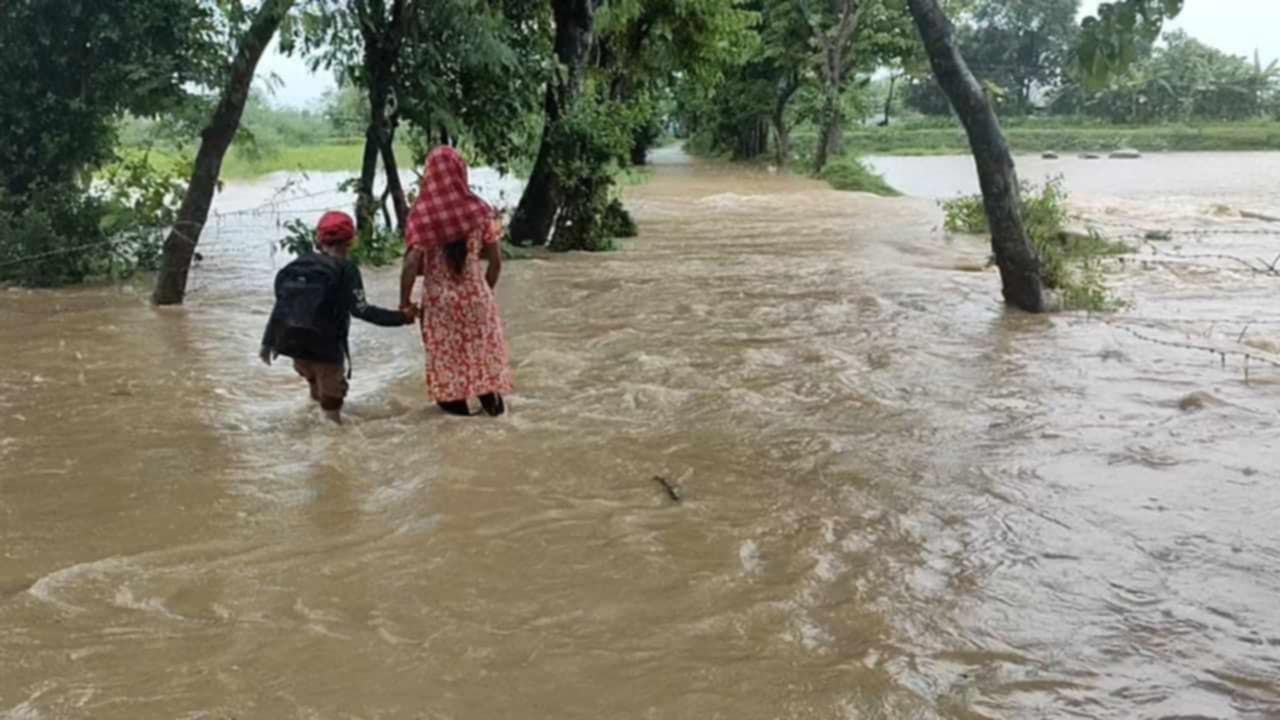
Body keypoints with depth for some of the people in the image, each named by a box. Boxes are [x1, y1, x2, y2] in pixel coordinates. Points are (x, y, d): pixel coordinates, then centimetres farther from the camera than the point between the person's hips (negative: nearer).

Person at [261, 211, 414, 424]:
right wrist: (400, 317, -14)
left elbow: (281, 305, 9)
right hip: (326, 346, -6)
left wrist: (268, 342, 17)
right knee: (331, 392, 8)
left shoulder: (298, 264, 7)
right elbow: (361, 310, -19)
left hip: (292, 342, 6)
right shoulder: (346, 269, -11)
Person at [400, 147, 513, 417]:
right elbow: (495, 261, -4)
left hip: (439, 298, -1)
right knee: (482, 348, 18)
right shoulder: (479, 209, -7)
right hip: (475, 293, 1)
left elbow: (411, 265, -16)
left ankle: (456, 405, 22)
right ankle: (492, 402, 26)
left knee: (447, 354, 14)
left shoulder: (421, 214, -13)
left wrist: (404, 302, -4)